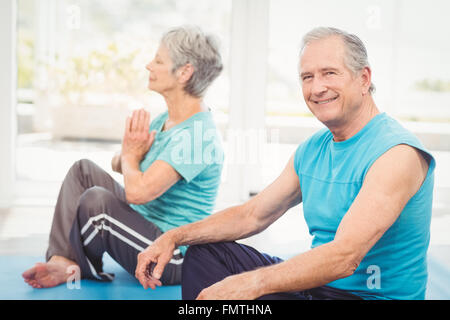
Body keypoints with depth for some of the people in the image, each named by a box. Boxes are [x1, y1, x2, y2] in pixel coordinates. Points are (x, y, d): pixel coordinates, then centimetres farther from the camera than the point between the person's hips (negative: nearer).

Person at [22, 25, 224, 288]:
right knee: (84, 169, 4)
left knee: (96, 201, -28)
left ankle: (83, 269, 4)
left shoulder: (198, 134, -25)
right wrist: (128, 156, -10)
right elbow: (118, 163, 15)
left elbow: (138, 191, -33)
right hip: (145, 224, 10)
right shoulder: (166, 119, 7)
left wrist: (131, 155, -10)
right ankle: (63, 261, -9)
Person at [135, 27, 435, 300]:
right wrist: (174, 237, 0)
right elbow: (253, 215, 13)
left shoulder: (396, 152, -20)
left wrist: (250, 284, -38)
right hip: (317, 282, 8)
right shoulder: (312, 150, 8)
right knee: (205, 252, 9)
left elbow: (344, 257, -30)